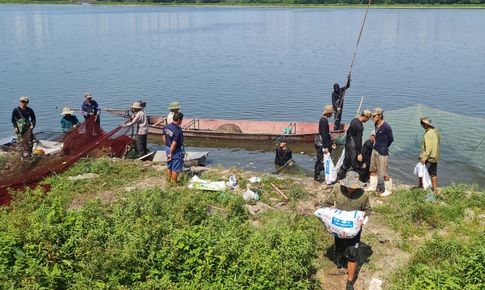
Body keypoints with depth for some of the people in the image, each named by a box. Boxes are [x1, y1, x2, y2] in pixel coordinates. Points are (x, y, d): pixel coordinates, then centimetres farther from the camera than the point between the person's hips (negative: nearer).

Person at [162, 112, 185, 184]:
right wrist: (171, 153, -16)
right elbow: (174, 144, -25)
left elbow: (163, 137, 9)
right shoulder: (178, 130, -26)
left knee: (169, 167, 21)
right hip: (176, 151, -8)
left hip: (168, 148, 8)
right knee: (175, 169, 5)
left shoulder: (166, 127, -1)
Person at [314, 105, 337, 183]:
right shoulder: (324, 121, -18)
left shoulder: (324, 120, 12)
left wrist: (331, 143, 21)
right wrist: (325, 147, -22)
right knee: (321, 160, -3)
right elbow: (324, 135, -22)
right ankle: (317, 176, 6)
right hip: (322, 144, -10)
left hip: (324, 144, 10)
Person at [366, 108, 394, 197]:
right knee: (372, 169, 16)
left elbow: (391, 139, -9)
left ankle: (388, 190, 15)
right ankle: (372, 187, 31)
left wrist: (384, 147, 5)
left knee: (384, 172, 0)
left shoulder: (386, 127, -20)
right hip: (375, 150, 8)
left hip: (382, 152, -8)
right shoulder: (376, 124, 3)